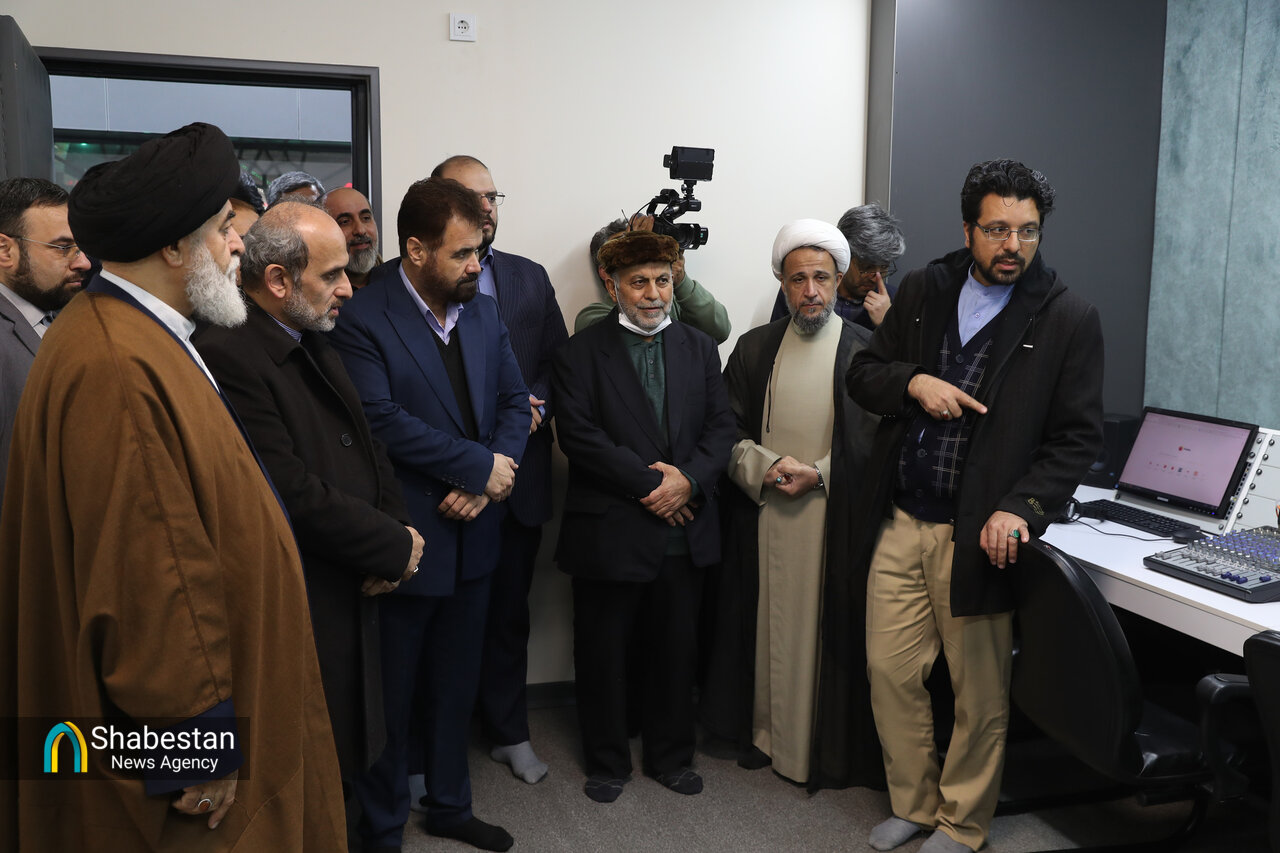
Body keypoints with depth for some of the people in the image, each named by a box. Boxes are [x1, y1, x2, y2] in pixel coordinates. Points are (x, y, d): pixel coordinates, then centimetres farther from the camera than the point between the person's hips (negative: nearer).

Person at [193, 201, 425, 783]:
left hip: (350, 602, 9)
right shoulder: (226, 356, -21)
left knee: (346, 766, 20)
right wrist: (395, 547, -13)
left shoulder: (313, 346, 11)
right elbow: (294, 495, -25)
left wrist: (394, 529, -2)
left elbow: (367, 448, 16)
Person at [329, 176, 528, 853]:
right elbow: (382, 420, -24)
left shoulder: (484, 314, 7)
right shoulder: (361, 320, -15)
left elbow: (514, 402, 6)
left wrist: (489, 482, -11)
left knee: (456, 685, 20)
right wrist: (481, 465, -18)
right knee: (390, 694, 10)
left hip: (472, 534, 6)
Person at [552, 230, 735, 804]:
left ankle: (670, 755, 31)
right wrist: (649, 482, -17)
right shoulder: (581, 353, -3)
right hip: (609, 533, -3)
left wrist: (687, 478, -14)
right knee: (603, 652, 9)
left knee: (676, 649, 13)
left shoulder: (699, 349, 10)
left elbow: (721, 429, 5)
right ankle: (607, 762, 27)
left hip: (684, 530, 4)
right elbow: (578, 434, -13)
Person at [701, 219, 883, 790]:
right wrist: (767, 466, -10)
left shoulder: (867, 351, -2)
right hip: (762, 514, 3)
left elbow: (880, 439, -4)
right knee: (765, 622, 9)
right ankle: (765, 731, 24)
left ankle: (828, 748, 16)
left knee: (826, 628, 2)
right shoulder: (754, 348, 8)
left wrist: (819, 473, -13)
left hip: (834, 519, -3)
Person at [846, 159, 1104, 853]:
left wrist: (1022, 509, -20)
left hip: (979, 537, -3)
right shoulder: (923, 292, 7)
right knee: (890, 672, 11)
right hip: (900, 525, 4)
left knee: (979, 694, 9)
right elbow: (862, 375, 11)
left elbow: (1077, 438, -5)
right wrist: (914, 382, -10)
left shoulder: (1069, 320, -5)